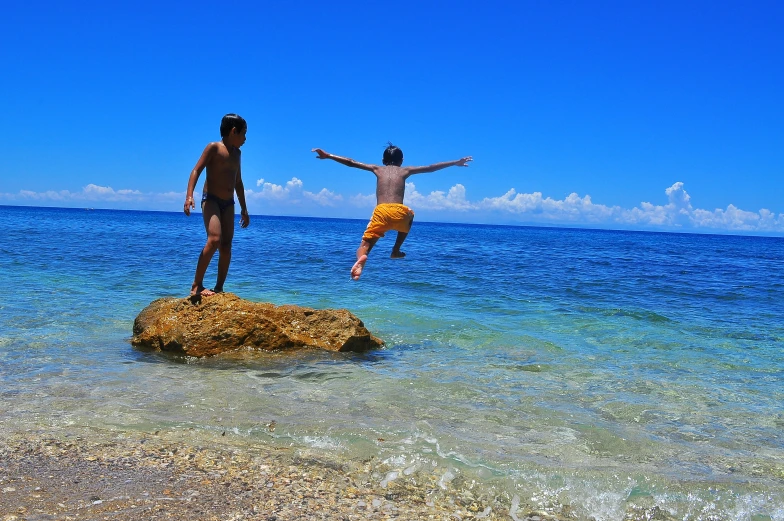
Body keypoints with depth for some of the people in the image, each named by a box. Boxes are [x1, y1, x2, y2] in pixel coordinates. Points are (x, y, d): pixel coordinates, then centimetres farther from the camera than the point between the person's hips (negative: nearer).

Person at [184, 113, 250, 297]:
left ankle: (219, 288, 5)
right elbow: (197, 170, -12)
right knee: (214, 239, -23)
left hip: (228, 203, 7)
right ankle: (196, 285, -16)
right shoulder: (214, 147, -5)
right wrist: (189, 195, -26)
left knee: (226, 245, 0)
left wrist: (244, 209, 25)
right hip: (211, 200, -7)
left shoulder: (236, 153, 16)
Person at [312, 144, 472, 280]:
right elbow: (432, 168, 28)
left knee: (364, 245, 0)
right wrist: (455, 163, 38)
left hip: (381, 212, -1)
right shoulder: (405, 170, 22)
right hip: (400, 213, 1)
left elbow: (351, 163, 21)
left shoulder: (377, 169, 23)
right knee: (410, 215, 37)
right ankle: (396, 250, 30)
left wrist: (328, 156, 25)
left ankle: (361, 257, -39)